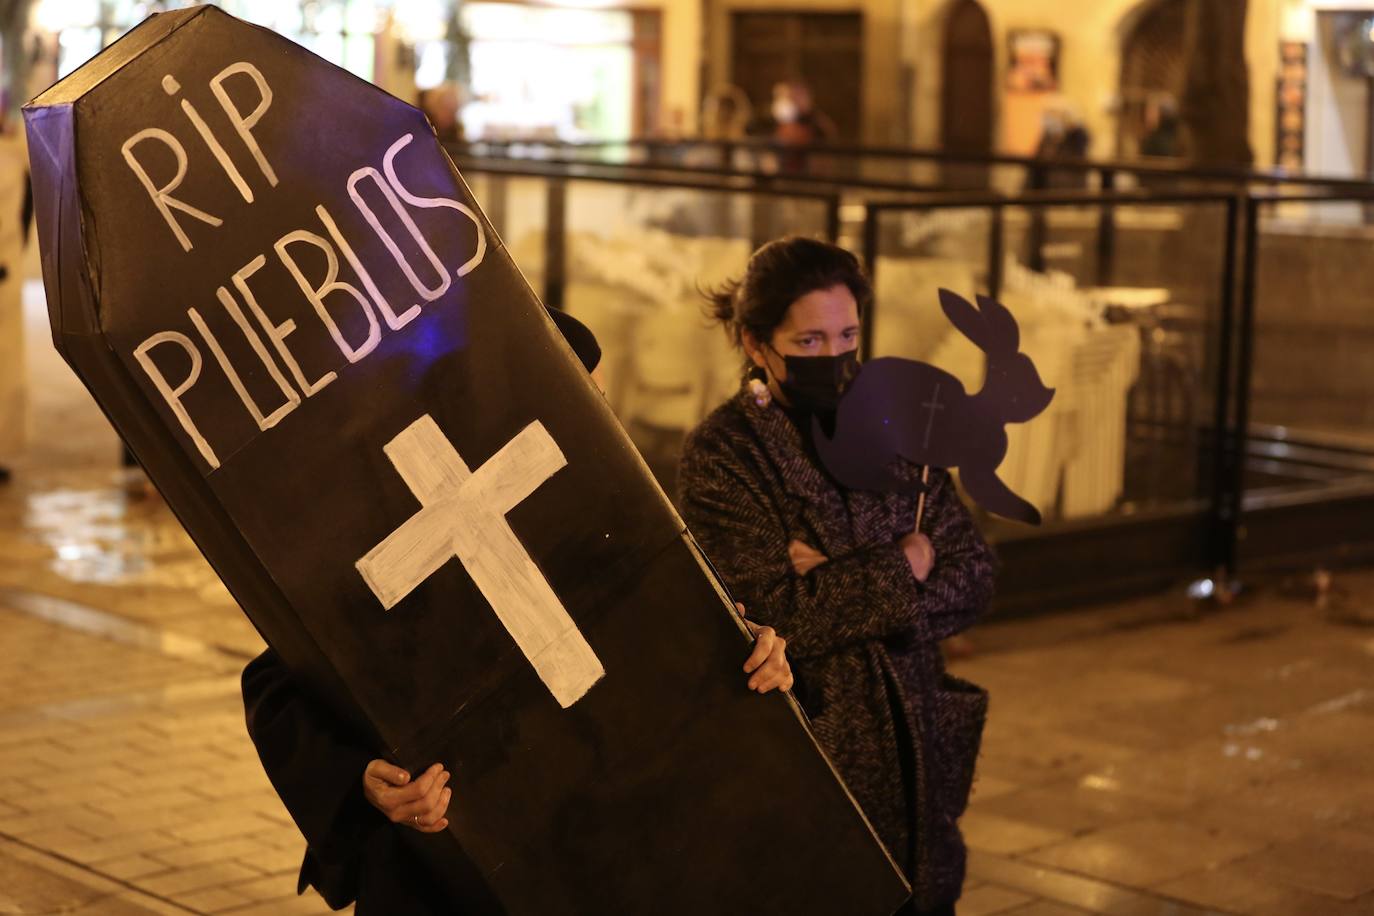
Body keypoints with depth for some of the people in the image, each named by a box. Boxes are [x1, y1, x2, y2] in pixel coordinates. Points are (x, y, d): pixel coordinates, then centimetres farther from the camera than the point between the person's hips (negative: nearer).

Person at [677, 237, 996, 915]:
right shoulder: (723, 453, -9)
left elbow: (972, 575, 1)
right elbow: (772, 616, -17)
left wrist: (841, 589, -15)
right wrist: (900, 568, -8)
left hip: (915, 751, 5)